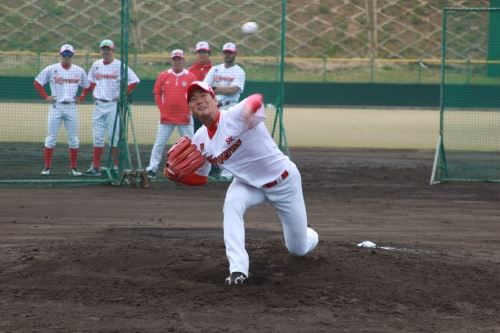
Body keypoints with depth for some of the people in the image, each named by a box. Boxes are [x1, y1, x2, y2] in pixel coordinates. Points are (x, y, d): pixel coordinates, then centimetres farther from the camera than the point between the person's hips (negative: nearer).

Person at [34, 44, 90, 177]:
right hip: (56, 106, -2)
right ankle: (47, 167, 2)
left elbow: (88, 85, 19)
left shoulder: (79, 71, 6)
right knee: (51, 137, -3)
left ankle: (74, 168, 10)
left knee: (74, 139, 2)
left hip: (71, 107, 2)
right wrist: (45, 97, -3)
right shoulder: (51, 69, -2)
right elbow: (37, 82, 4)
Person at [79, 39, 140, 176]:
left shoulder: (119, 66, -5)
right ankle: (95, 166, 5)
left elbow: (134, 80, -7)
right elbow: (91, 82, 22)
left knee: (114, 136, -3)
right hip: (98, 105, 5)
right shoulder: (96, 65, 10)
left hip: (113, 105, -5)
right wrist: (83, 95, 13)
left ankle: (116, 166, 3)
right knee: (97, 137, 3)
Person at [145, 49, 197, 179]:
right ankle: (152, 168, 0)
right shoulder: (163, 76, 3)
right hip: (166, 117, 0)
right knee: (159, 143, -2)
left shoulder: (190, 77, 1)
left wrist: (190, 111, -3)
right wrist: (162, 109, -1)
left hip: (185, 118, 0)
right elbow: (157, 94, 7)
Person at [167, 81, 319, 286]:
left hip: (283, 181, -4)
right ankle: (238, 270, -31)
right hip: (248, 183, 4)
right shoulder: (200, 141, -10)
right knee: (231, 204, -33)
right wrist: (177, 176, -20)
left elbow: (255, 101, -52)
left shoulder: (235, 115, -29)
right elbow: (199, 178, 2)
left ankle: (308, 236, 48)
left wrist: (249, 110, -78)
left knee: (298, 249, 8)